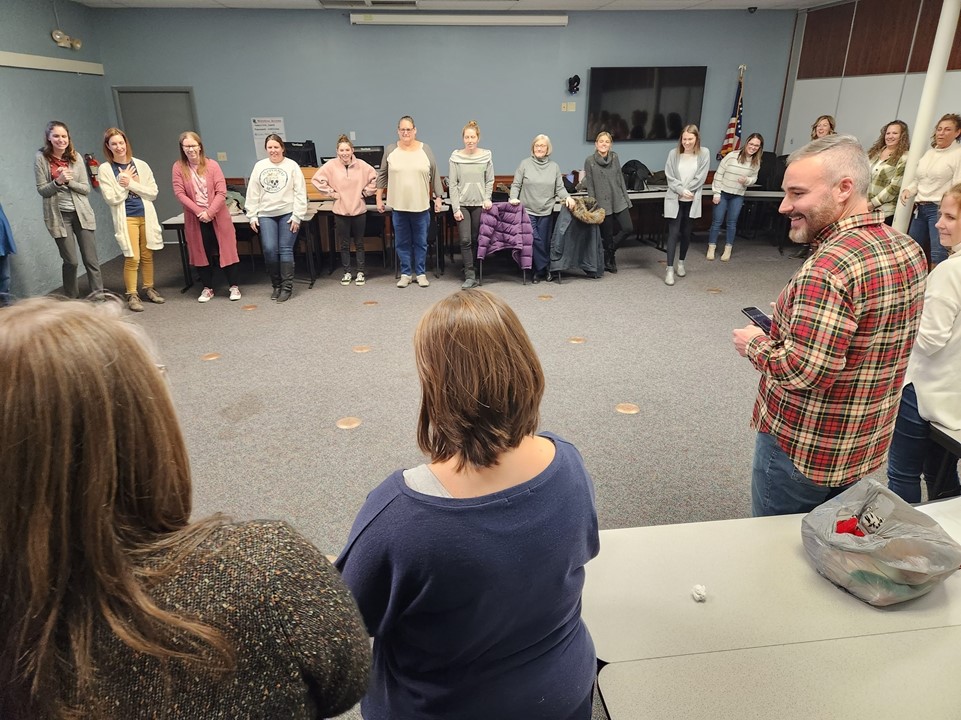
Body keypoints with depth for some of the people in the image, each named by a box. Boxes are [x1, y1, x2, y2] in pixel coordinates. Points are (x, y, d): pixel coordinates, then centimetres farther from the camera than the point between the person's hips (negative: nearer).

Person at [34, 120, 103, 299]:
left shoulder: (75, 157, 2)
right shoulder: (41, 158, -3)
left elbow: (86, 188, 1)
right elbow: (42, 190, -4)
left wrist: (69, 181, -16)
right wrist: (58, 181, -20)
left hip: (81, 213, 2)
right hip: (59, 216, -2)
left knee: (91, 260, -1)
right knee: (70, 261, 1)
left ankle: (98, 297, 4)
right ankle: (71, 300, 18)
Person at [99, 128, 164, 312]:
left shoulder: (141, 165, 5)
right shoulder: (105, 170, -1)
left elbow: (153, 193, -1)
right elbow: (111, 198, -8)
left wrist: (131, 184, -10)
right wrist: (125, 182, -8)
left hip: (146, 215, 3)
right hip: (126, 218, -3)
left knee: (147, 255, 9)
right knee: (132, 258, -7)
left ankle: (149, 288, 25)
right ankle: (132, 295, 4)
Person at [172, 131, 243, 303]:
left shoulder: (212, 165, -3)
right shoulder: (179, 167, 0)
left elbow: (221, 192, -8)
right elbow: (179, 193, -6)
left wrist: (209, 213, -16)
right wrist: (199, 212, -15)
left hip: (218, 217, -1)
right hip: (195, 218, 1)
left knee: (225, 250, 2)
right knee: (201, 253, 8)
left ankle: (234, 286, 12)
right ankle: (207, 288, 19)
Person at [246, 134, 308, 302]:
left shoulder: (292, 166, -1)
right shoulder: (259, 166, 8)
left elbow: (300, 192, -4)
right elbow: (252, 193, 9)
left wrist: (297, 216, -9)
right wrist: (252, 216, 4)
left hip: (288, 214, -2)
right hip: (266, 215, 3)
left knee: (285, 250, -3)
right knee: (269, 249, -6)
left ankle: (287, 287, 5)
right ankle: (276, 285, 10)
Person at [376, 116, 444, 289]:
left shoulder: (425, 149, 1)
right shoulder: (390, 150, 2)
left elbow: (435, 176, 3)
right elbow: (382, 176, 7)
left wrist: (438, 197, 1)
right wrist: (379, 198, 5)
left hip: (421, 205, -1)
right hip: (398, 205, 1)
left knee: (421, 242, 6)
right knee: (402, 242, 7)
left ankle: (421, 273, 17)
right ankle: (405, 273, 17)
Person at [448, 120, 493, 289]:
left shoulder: (486, 156, 2)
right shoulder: (456, 157, -1)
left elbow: (490, 181, 9)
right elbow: (452, 184, -2)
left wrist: (487, 198, -6)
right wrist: (456, 208, -7)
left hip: (479, 204, 1)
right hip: (462, 204, -1)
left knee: (475, 240, 6)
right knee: (465, 240, -10)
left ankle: (469, 270, 21)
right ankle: (470, 276, -8)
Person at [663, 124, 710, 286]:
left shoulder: (704, 153, -3)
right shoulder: (674, 153, -4)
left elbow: (700, 178, -6)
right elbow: (670, 177, -5)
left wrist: (686, 190, -13)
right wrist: (682, 190, -16)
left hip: (692, 200, 2)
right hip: (674, 199, -2)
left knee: (686, 233, 13)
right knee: (673, 233, -6)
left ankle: (681, 263, 31)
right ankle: (670, 269, -5)